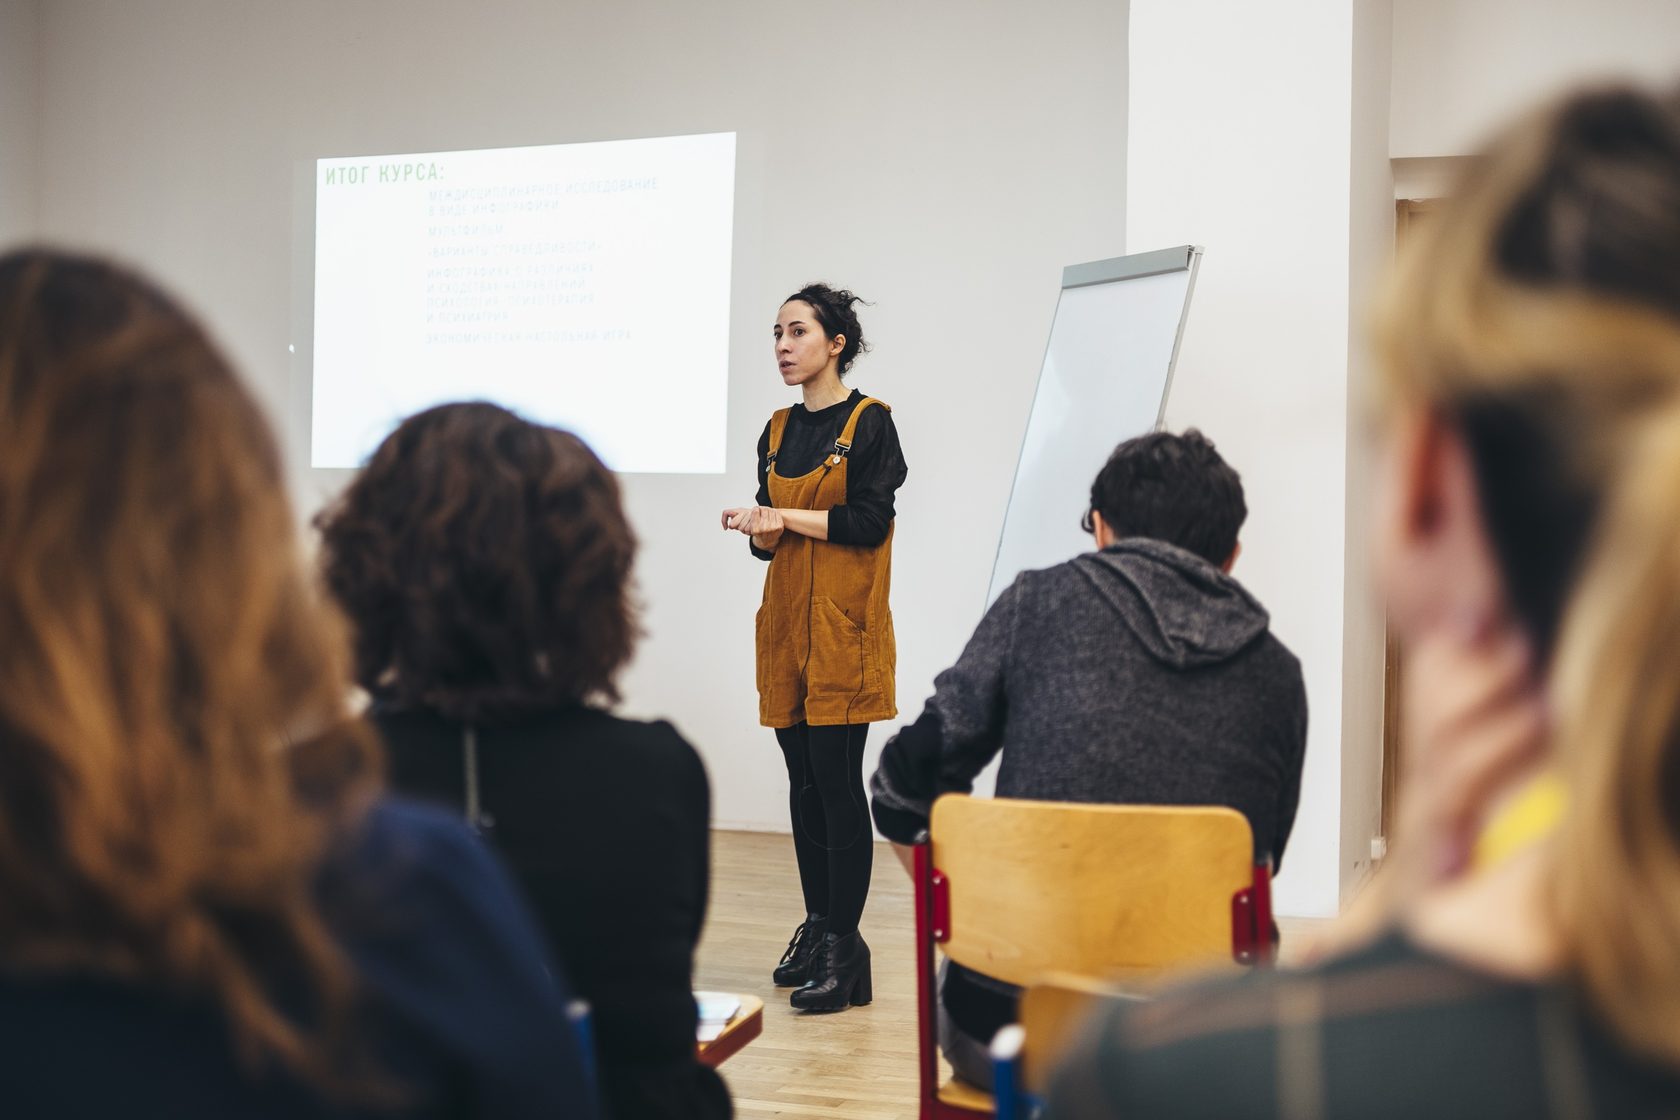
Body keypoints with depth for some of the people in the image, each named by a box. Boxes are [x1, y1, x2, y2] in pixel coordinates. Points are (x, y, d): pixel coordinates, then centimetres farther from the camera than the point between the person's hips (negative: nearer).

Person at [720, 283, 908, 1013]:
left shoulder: (868, 423, -3)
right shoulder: (777, 432, 15)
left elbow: (870, 522, -12)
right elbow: (772, 539, 16)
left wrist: (786, 516, -14)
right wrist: (755, 529, -6)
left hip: (844, 625, -6)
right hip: (787, 622, 6)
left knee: (837, 779, -8)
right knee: (804, 780, 9)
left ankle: (844, 948, -5)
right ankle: (817, 927, 18)